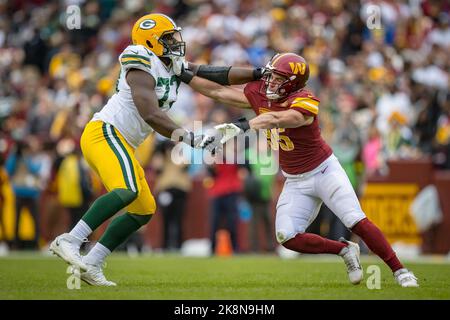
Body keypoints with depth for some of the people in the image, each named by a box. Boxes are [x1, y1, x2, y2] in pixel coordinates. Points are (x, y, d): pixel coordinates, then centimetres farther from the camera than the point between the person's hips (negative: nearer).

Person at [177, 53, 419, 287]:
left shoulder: (304, 102, -25)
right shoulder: (260, 94, -5)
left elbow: (274, 119, -43)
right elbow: (218, 91, -1)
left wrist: (242, 126, -56)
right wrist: (185, 74, -6)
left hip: (324, 171, -6)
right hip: (295, 183, 6)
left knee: (357, 222, -14)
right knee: (287, 237, -10)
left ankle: (399, 270, -1)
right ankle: (345, 250, 9)